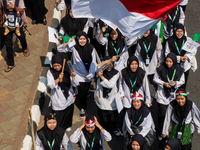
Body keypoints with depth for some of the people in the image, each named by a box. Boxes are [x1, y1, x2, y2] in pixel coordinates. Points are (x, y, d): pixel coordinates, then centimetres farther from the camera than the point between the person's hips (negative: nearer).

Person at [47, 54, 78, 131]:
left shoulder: (67, 71, -9)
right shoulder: (50, 72, -12)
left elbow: (75, 84, -12)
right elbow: (50, 85, -22)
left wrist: (73, 76, -32)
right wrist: (58, 79, -37)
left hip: (68, 99, 3)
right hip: (57, 100, -3)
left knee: (68, 115, 22)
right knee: (58, 117, 3)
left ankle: (67, 126, 51)